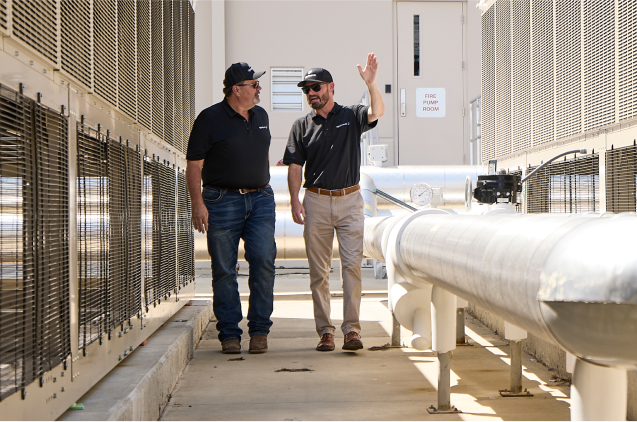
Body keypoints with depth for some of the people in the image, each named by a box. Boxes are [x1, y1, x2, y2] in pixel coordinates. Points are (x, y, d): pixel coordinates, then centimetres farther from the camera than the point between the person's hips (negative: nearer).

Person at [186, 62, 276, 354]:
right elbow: (194, 165, -5)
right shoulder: (210, 119, -4)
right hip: (222, 201, -4)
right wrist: (198, 204, -13)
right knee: (224, 270, -1)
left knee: (263, 260, -8)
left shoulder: (261, 116, 14)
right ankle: (229, 334, 8)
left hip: (260, 200, 4)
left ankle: (259, 331, 2)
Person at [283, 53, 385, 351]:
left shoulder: (351, 117, 5)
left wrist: (371, 83, -31)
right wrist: (295, 201, -7)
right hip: (316, 201, 1)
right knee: (319, 271, 3)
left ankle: (352, 329, -5)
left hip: (349, 200, -1)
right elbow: (294, 166, 5)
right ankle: (325, 331, 9)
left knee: (352, 265, -7)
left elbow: (377, 112, -15)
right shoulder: (302, 126, 9)